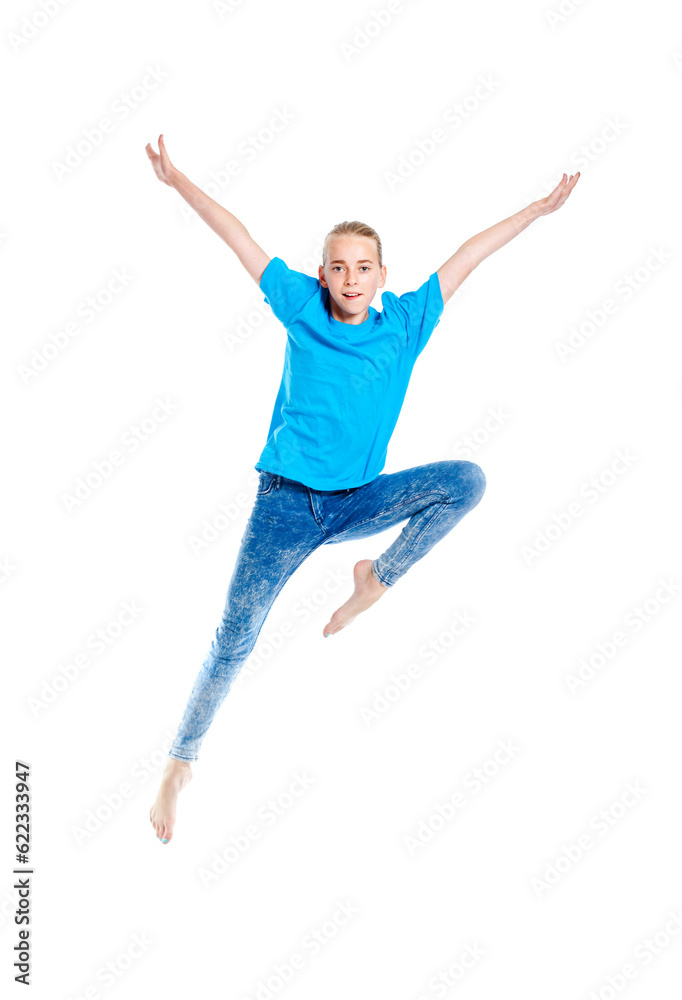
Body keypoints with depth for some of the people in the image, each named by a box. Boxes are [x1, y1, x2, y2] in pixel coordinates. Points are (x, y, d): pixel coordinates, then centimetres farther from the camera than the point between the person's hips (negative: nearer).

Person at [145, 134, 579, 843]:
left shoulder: (405, 323, 2)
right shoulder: (303, 309, -1)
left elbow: (469, 255, 6)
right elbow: (237, 235, 0)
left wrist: (540, 208, 11)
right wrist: (176, 179, 0)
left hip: (359, 501, 2)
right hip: (285, 501, -2)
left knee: (467, 480, -17)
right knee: (233, 644, -5)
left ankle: (378, 581, -1)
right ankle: (181, 763, 14)